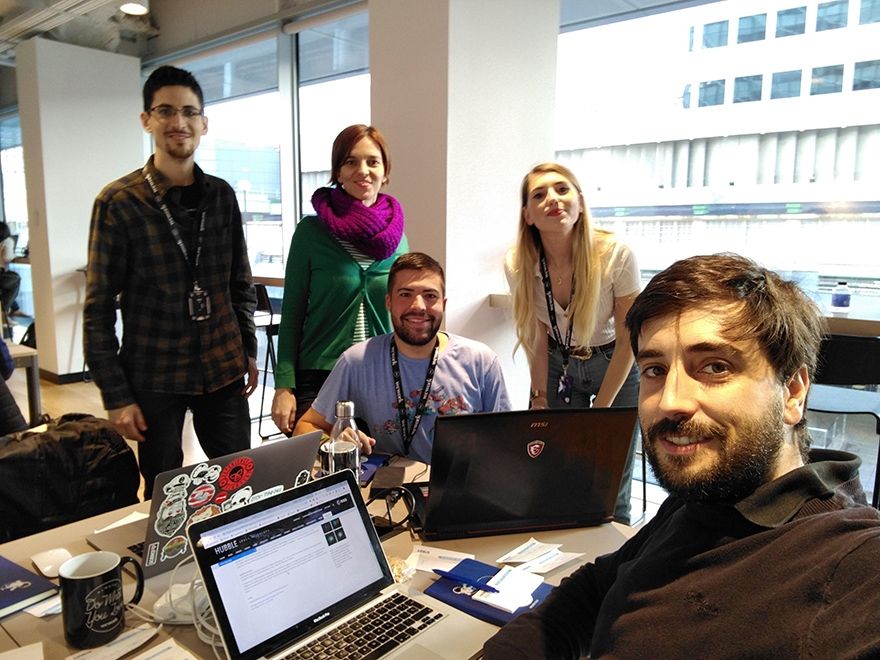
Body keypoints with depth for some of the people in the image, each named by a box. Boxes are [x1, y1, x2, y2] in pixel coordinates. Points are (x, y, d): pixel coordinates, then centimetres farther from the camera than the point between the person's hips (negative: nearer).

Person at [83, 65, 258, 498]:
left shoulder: (221, 195, 5)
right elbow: (98, 309, -6)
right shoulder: (119, 202, -6)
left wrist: (248, 349, 10)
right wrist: (115, 396, -8)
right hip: (153, 379, -3)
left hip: (223, 370, 3)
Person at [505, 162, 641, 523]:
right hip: (558, 365, 2)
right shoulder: (518, 263, -18)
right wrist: (540, 400, -4)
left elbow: (628, 340, -16)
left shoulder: (616, 255, -25)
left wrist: (599, 411, -13)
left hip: (616, 366, -1)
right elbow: (536, 338, -7)